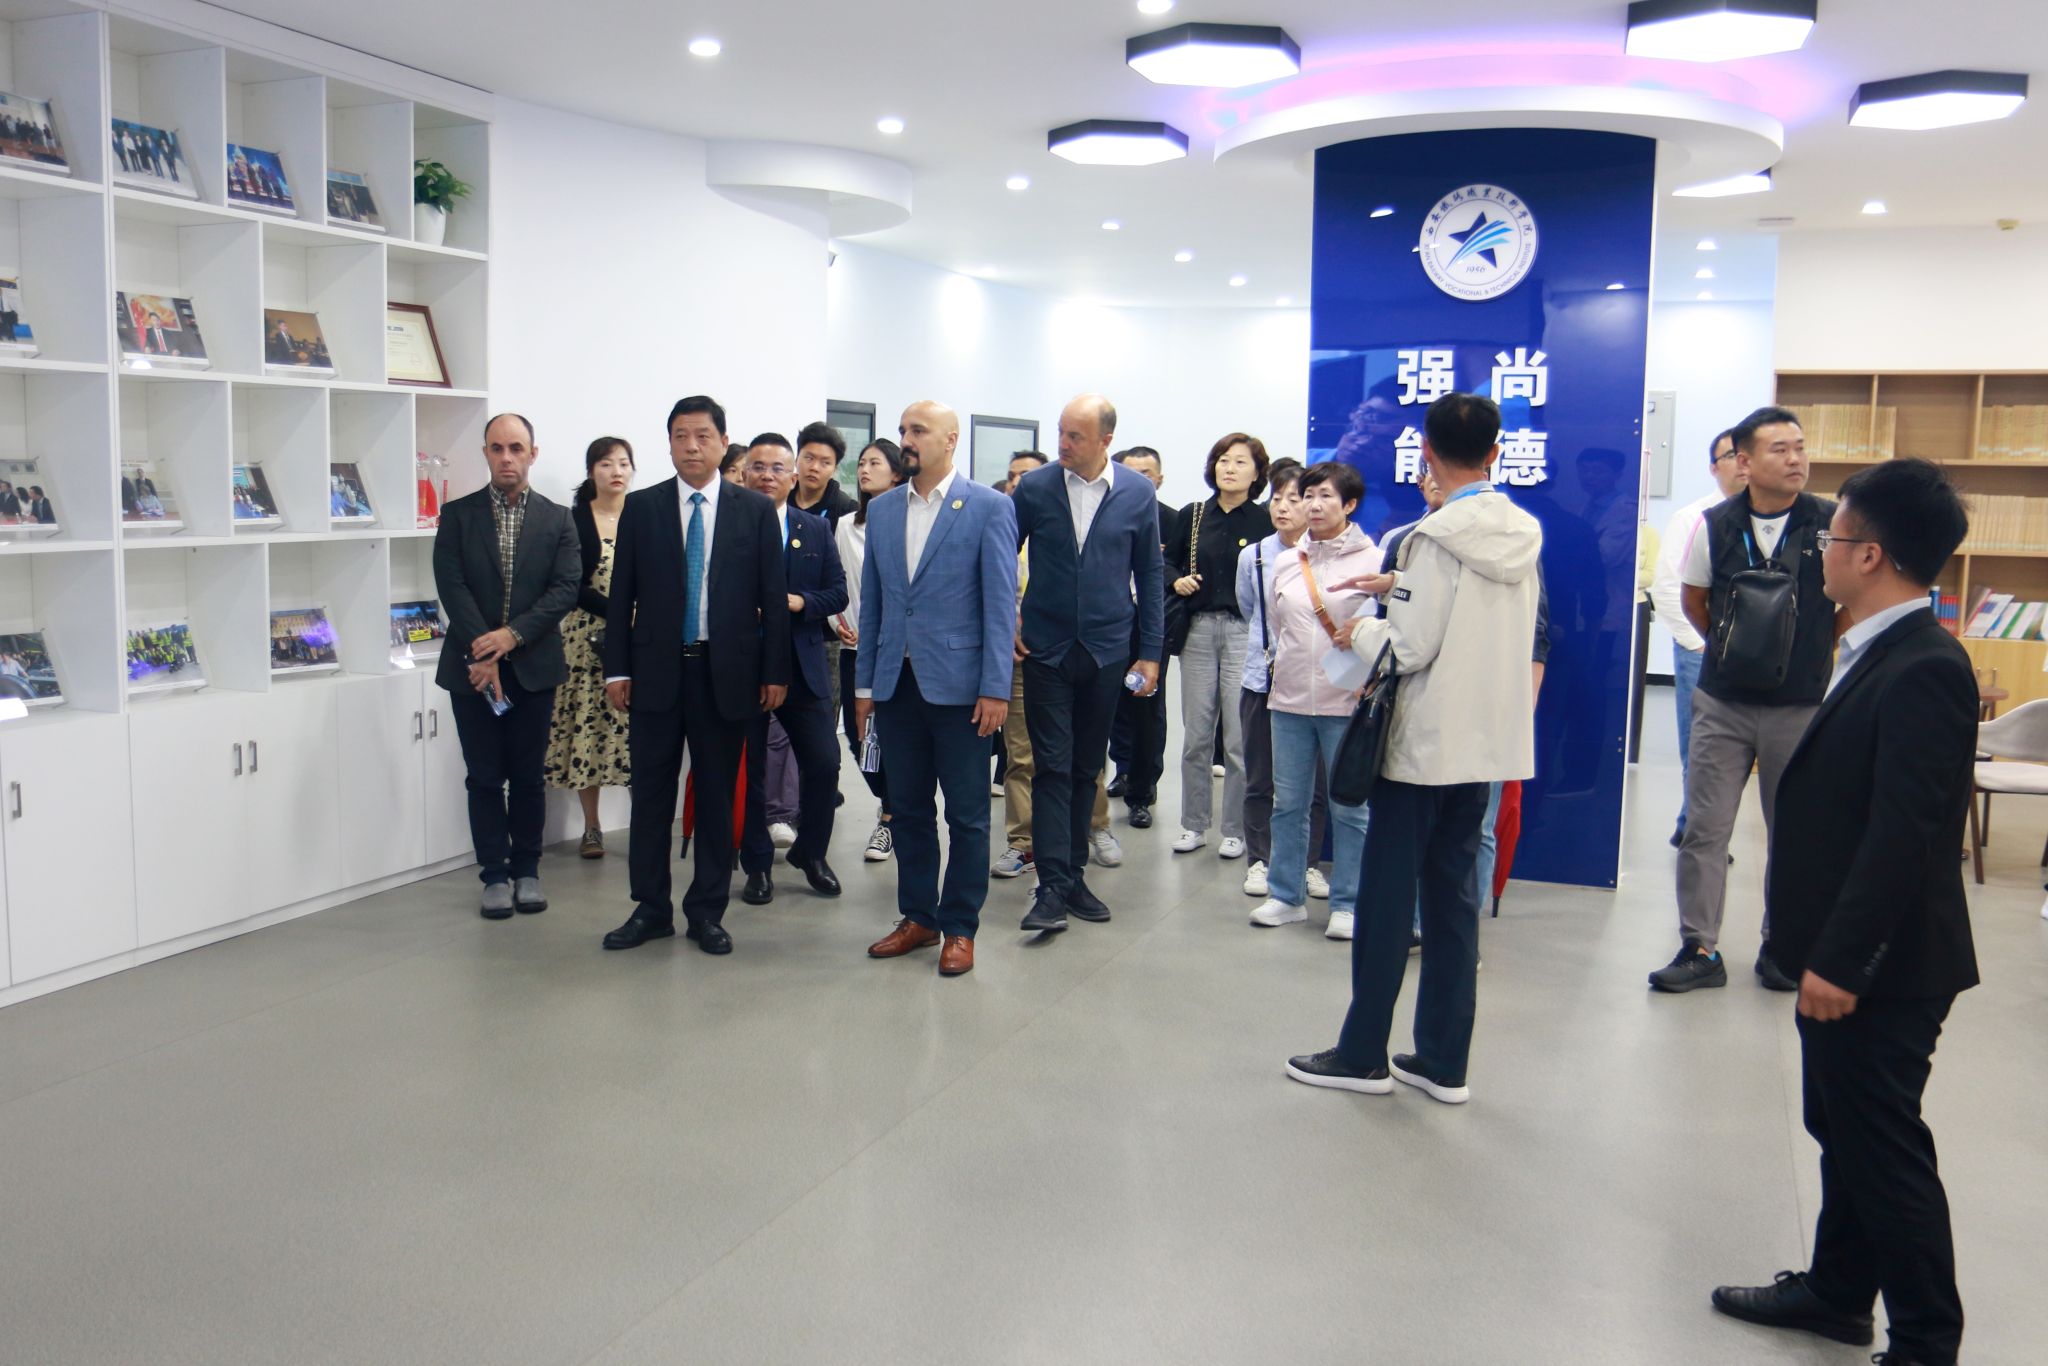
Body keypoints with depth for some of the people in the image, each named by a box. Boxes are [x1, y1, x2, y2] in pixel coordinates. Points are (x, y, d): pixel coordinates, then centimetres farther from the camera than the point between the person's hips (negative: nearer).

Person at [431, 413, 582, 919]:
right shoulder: (457, 515, 3)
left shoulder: (557, 520, 4)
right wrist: (483, 651, -15)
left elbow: (565, 589, -5)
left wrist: (512, 636, -17)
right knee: (484, 778, 5)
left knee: (529, 777, 7)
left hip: (533, 666, 0)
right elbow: (452, 587, -5)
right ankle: (495, 875, 14)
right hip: (472, 667, 0)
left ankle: (527, 870, 19)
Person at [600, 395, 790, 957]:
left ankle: (707, 911, 18)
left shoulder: (756, 509, 2)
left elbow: (773, 596, 2)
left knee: (717, 795, 7)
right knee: (651, 793, 6)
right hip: (657, 671, 1)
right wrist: (616, 668, 0)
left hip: (727, 672, -1)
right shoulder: (641, 507, 4)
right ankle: (651, 908, 18)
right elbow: (622, 595, 5)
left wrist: (775, 672, -2)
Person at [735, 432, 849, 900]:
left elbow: (838, 593, 6)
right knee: (745, 769, 5)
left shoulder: (817, 529, 9)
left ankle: (811, 853, 21)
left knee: (823, 763, 1)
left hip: (803, 668, 2)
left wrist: (798, 602, -12)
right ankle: (757, 864, 19)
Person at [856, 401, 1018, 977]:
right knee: (908, 809, 12)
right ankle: (918, 918, 25)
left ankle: (960, 928, 16)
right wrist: (864, 683, 9)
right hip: (896, 685, 5)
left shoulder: (989, 508, -4)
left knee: (967, 814, 4)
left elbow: (1001, 602, -7)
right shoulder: (881, 509, 11)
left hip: (957, 685, -4)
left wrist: (995, 688, -13)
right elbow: (871, 601, 13)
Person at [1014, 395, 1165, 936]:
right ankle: (1053, 887, -4)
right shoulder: (1034, 487, -4)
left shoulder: (1138, 493, -1)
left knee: (1086, 768, 11)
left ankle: (1073, 875, 22)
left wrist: (1151, 652, 3)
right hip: (1046, 649, -1)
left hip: (1108, 650, 1)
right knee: (1052, 768, -5)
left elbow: (1150, 573, 5)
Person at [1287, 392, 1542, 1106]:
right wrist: (1401, 586, 17)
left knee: (1388, 898, 4)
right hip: (1491, 741, 6)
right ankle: (1443, 1061, 18)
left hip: (1424, 743, -6)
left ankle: (1363, 1054, 15)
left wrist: (1360, 633, 1)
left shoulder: (1434, 537, -16)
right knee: (1455, 898, 12)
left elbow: (1411, 649, -18)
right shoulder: (1524, 534, 4)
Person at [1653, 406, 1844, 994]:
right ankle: (1700, 950, 10)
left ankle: (1781, 947, 24)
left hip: (1802, 706, -1)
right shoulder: (1715, 526, -2)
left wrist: (1813, 653, 6)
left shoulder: (1832, 523, -6)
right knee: (1703, 828, 1)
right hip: (1723, 703, 1)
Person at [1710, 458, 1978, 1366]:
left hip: (1879, 969, -10)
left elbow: (1905, 836, -26)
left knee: (1886, 1152, 2)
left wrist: (1841, 961, -22)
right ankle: (1837, 1292, 36)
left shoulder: (1922, 670, -22)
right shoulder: (1879, 654, 9)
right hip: (1842, 956, 10)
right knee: (1844, 1136, 20)